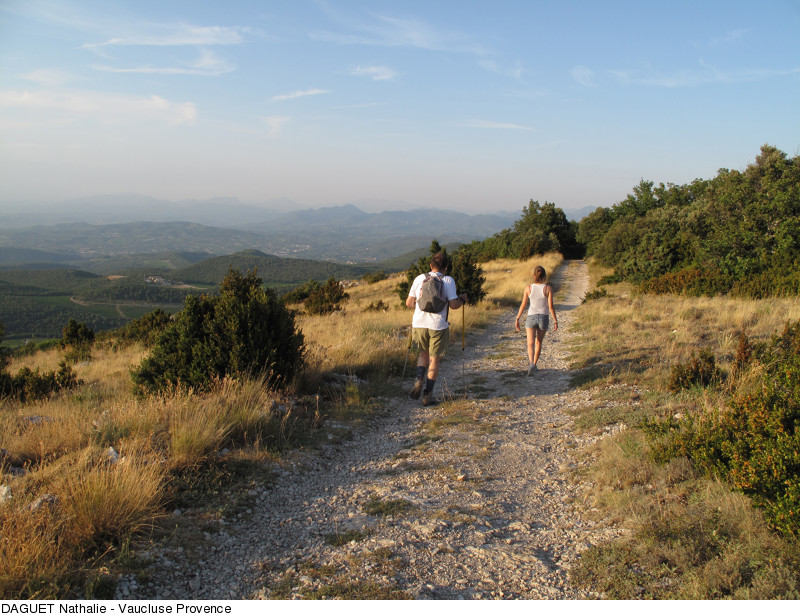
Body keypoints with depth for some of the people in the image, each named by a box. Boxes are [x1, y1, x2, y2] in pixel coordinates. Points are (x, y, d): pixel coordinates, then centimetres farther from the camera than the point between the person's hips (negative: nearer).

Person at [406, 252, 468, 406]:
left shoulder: (419, 278, 5)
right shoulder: (448, 280, -4)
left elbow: (409, 303, 7)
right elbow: (453, 305, -10)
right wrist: (462, 300, 10)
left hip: (419, 324, 3)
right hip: (438, 326, -3)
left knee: (423, 354, 24)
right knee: (434, 359, 8)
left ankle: (419, 380, 1)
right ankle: (428, 395, 9)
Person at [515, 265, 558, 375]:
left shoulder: (528, 288, -3)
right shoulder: (548, 288, -7)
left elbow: (523, 305, 0)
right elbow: (551, 306, -7)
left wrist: (517, 319, 7)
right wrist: (555, 321, 1)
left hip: (531, 317, 0)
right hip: (544, 317, 1)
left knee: (531, 343, -6)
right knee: (538, 342, 20)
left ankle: (531, 363, -30)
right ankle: (535, 364, 29)